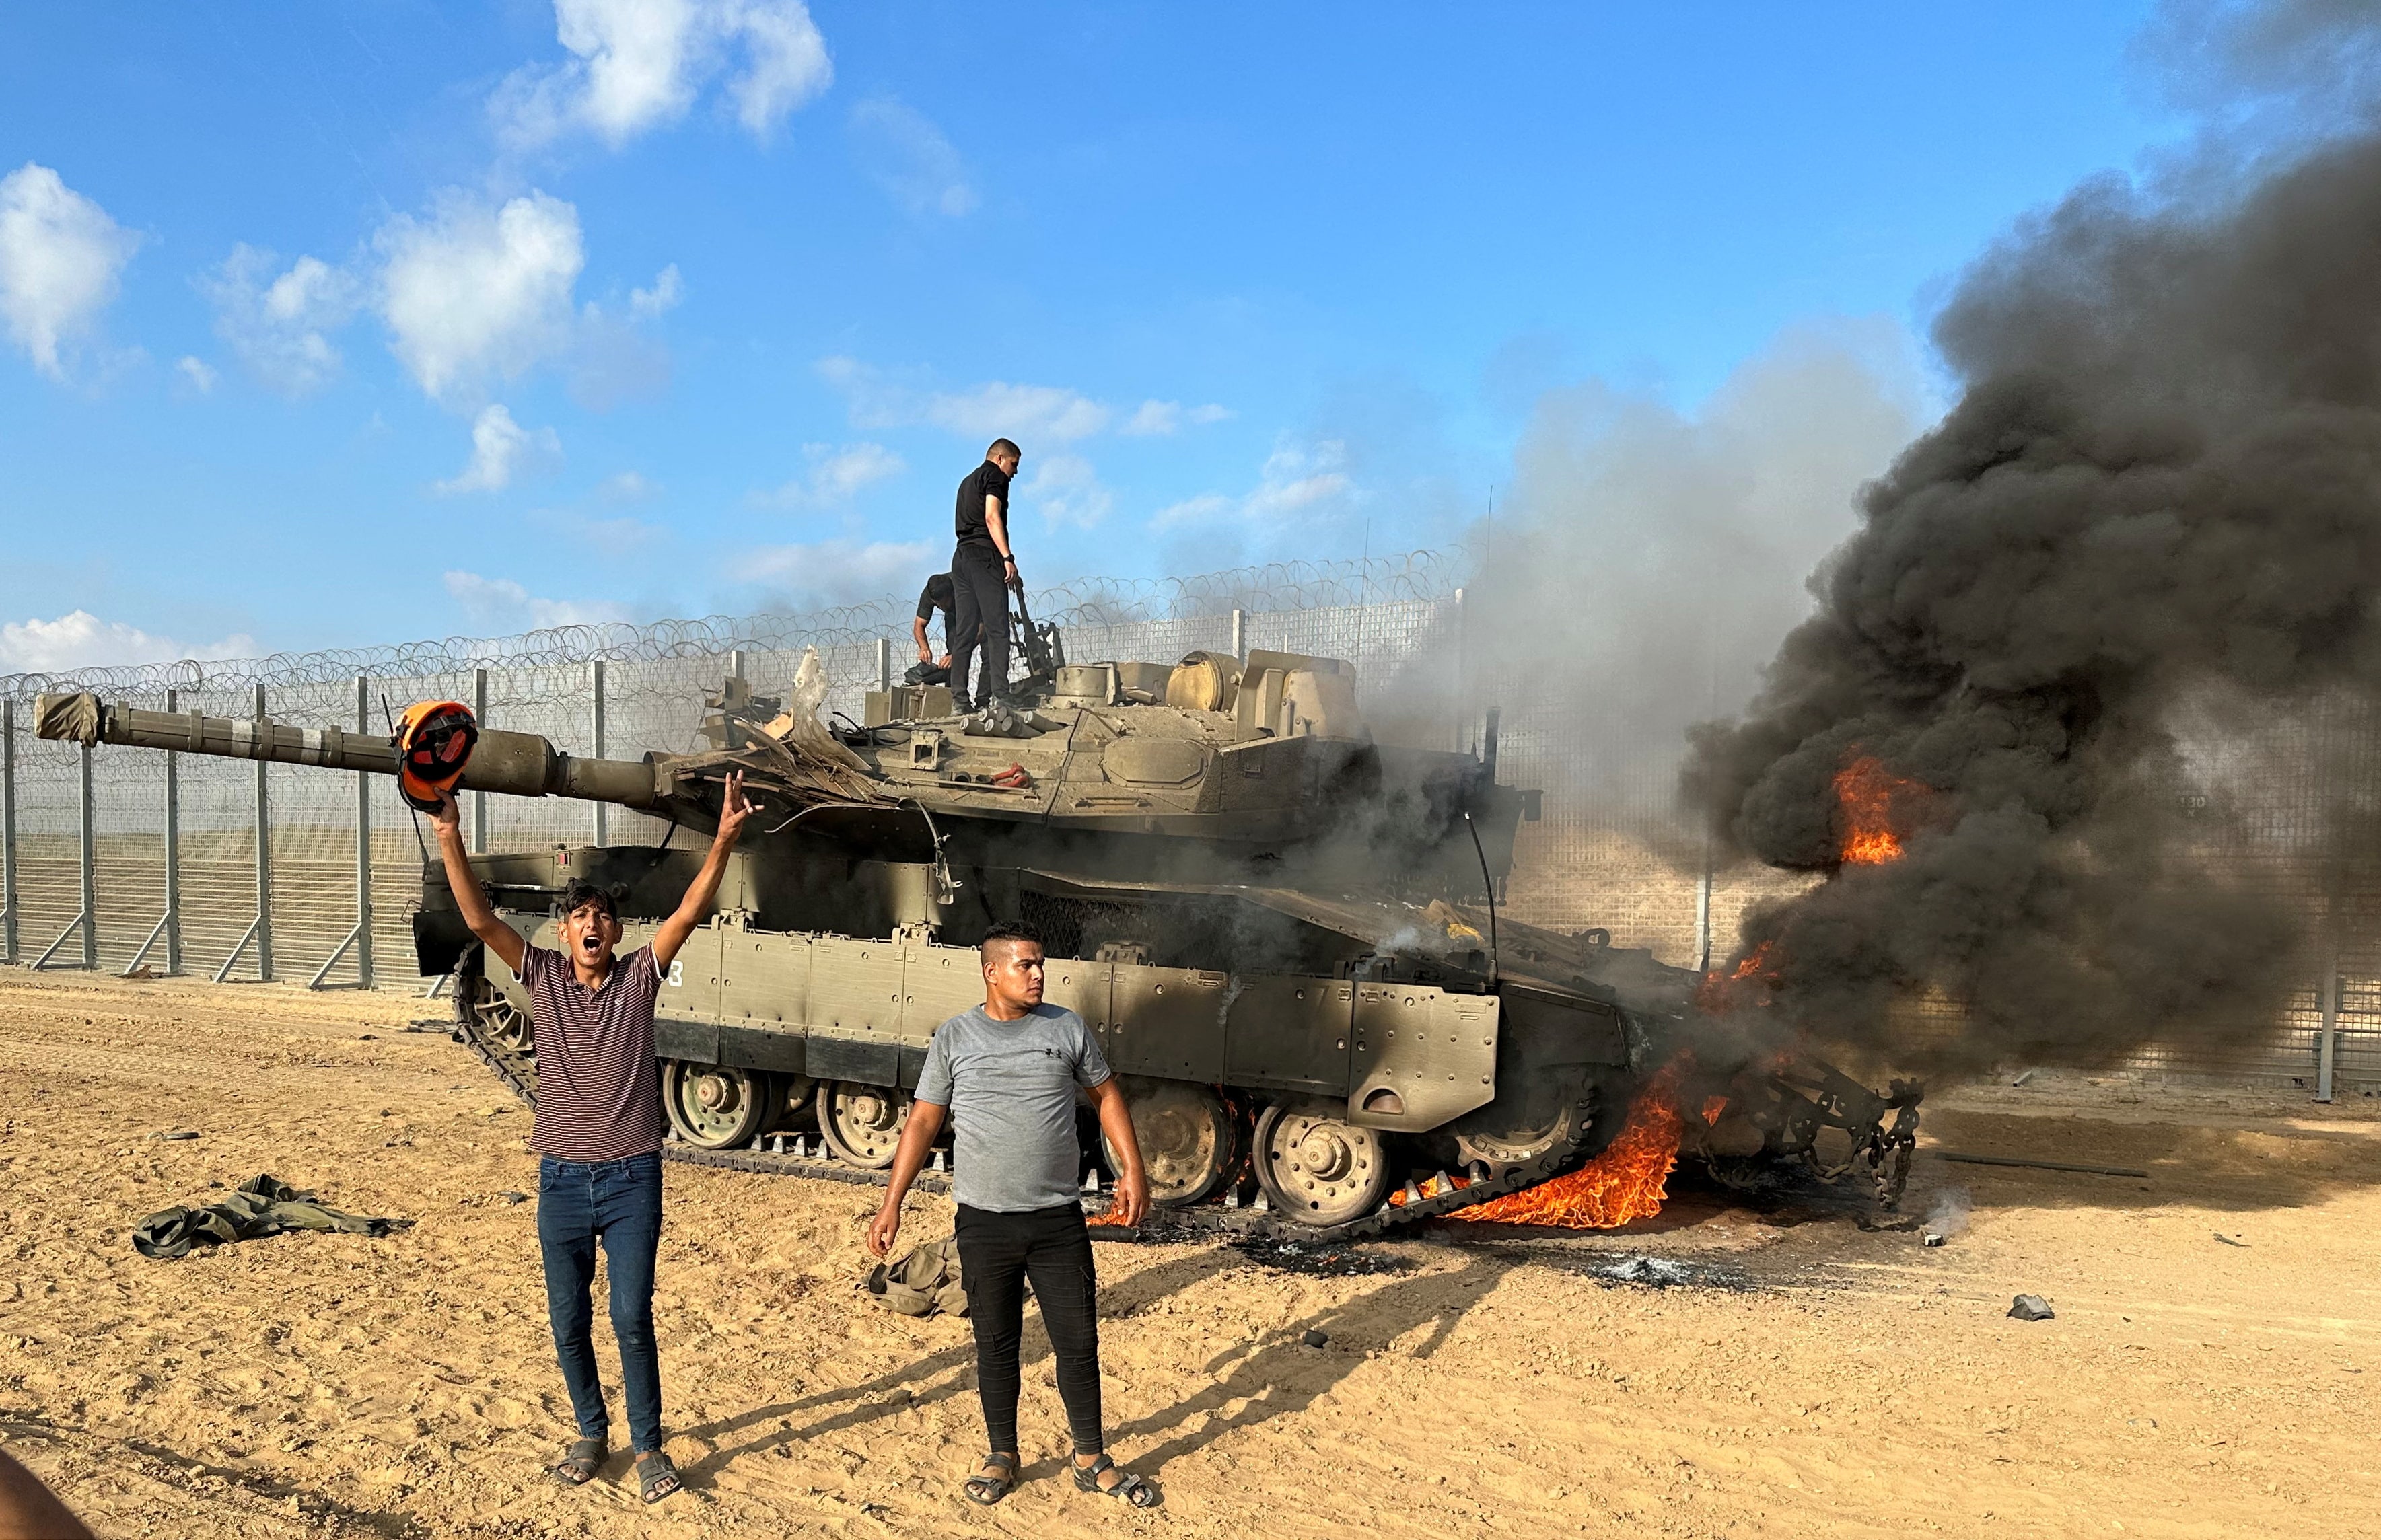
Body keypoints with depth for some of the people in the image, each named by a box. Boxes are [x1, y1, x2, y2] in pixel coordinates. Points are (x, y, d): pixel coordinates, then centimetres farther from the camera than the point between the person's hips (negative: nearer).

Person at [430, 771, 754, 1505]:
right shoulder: (542, 976, 1)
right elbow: (479, 919, -10)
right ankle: (591, 1433, 32)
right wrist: (449, 838, -22)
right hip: (562, 1180, 2)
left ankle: (647, 1445, 15)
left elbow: (690, 912, -15)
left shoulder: (639, 977, -2)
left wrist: (725, 838, -27)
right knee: (568, 1323, 12)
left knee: (631, 1318, -1)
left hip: (631, 1179, -2)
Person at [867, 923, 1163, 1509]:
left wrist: (1132, 1169, 2)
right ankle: (1001, 1456, 30)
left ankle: (1092, 1460, 24)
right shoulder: (954, 1036, -1)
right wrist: (892, 1204, -1)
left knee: (1078, 1343, 7)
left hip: (1058, 1220, 1)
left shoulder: (1067, 1028, 0)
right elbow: (923, 1121, 2)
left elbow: (1106, 1096, 10)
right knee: (995, 1345, 12)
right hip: (983, 1222, 0)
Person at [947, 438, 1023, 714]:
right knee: (997, 629, -12)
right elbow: (991, 517, -13)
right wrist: (1008, 557, -18)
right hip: (985, 555, -8)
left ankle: (959, 699, -2)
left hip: (961, 556, 8)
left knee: (965, 631, 3)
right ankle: (998, 696, -19)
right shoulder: (995, 475, 1)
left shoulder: (968, 481, 27)